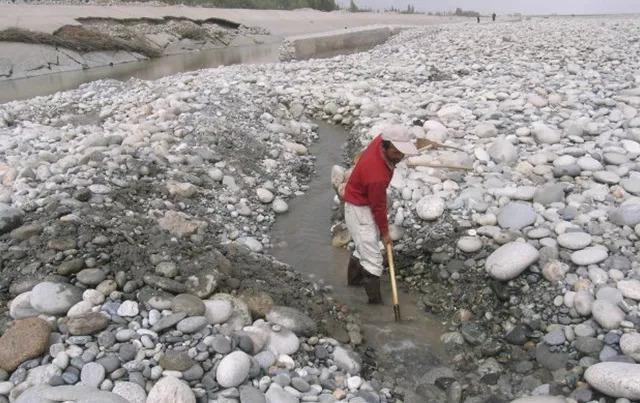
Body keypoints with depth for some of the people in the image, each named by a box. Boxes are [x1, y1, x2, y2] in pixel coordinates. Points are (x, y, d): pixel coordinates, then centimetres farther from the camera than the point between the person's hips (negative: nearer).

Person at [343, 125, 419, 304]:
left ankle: (354, 277, 46)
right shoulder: (377, 175, -38)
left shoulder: (383, 139, -16)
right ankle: (375, 302, -2)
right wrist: (385, 232, -7)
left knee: (366, 244, 26)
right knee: (373, 260, -9)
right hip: (360, 209, -9)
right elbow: (378, 207, -23)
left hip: (367, 200, 9)